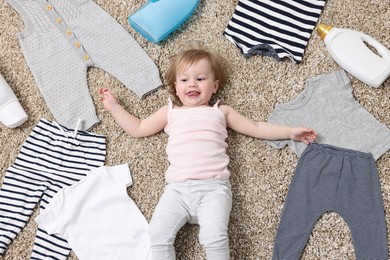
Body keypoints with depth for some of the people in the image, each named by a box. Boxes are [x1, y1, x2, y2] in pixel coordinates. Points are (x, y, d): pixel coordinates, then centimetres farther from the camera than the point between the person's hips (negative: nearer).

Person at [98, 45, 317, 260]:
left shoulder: (221, 112, 19)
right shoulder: (170, 113, 22)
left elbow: (257, 128, 22)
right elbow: (137, 129, 28)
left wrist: (290, 132, 16)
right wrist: (114, 106, 26)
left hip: (213, 187, -2)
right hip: (178, 188, 2)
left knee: (215, 238, -24)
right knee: (158, 235, -17)